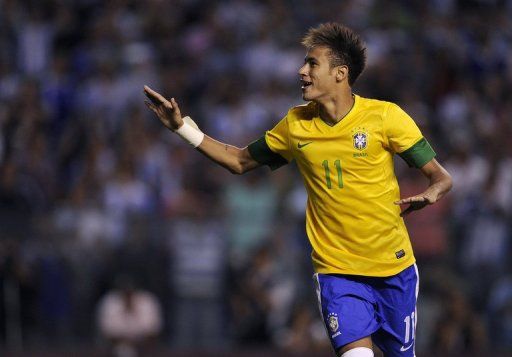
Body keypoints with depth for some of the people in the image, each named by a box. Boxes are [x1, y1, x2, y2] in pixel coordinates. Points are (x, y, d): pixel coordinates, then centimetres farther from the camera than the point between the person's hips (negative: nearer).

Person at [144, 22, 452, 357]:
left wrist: (429, 194, -28)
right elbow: (240, 161, 15)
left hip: (394, 269, -1)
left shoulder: (386, 116, -9)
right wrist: (183, 126, 6)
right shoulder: (296, 124, 1)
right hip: (337, 270, 1)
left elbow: (441, 177, -5)